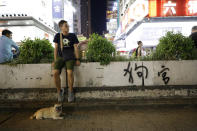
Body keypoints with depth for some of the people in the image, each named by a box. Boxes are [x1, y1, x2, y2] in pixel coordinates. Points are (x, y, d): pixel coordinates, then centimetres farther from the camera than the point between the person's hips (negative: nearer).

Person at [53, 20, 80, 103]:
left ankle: (70, 91, -6)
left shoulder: (73, 36, 11)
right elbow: (56, 48, 11)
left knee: (70, 72, -29)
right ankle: (59, 91, -3)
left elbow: (76, 48, 7)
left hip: (70, 57, -1)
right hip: (60, 56, 2)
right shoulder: (57, 36, 14)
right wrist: (55, 60, 2)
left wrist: (77, 59, -3)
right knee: (55, 73, -25)